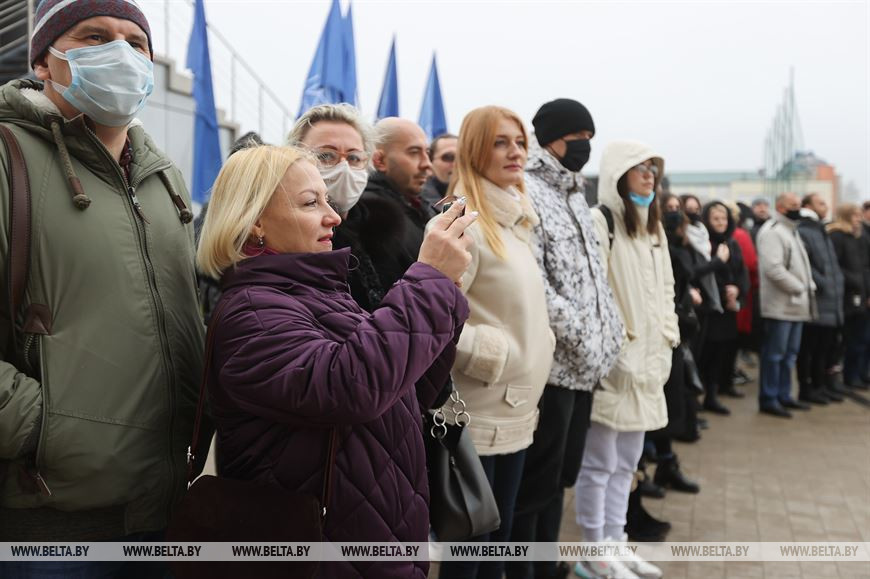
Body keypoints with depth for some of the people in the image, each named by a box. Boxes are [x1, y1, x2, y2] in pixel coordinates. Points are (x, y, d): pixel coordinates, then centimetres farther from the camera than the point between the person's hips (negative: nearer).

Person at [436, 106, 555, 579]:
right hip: (477, 416, -9)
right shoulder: (464, 222, -16)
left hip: (516, 412, 9)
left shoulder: (515, 220, 13)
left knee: (499, 539, 18)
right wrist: (494, 353, -17)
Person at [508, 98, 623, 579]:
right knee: (535, 482, 1)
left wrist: (609, 332, 10)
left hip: (583, 361, 9)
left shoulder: (573, 194, 18)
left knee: (560, 476, 18)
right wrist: (582, 338, -17)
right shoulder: (526, 193, -12)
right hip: (551, 361, -9)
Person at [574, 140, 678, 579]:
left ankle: (615, 541, 27)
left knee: (627, 460, 16)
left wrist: (667, 340, 13)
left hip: (647, 361, 9)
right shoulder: (600, 222, -10)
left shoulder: (654, 227, 17)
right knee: (600, 463, 0)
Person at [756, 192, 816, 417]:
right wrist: (799, 288, -17)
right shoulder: (772, 232, -12)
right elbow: (773, 268, -23)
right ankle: (768, 399, 2)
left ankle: (783, 395, 23)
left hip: (795, 305, 10)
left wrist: (809, 286, 9)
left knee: (789, 354, 15)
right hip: (780, 305, -10)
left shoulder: (791, 230, 20)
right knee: (774, 354, -5)